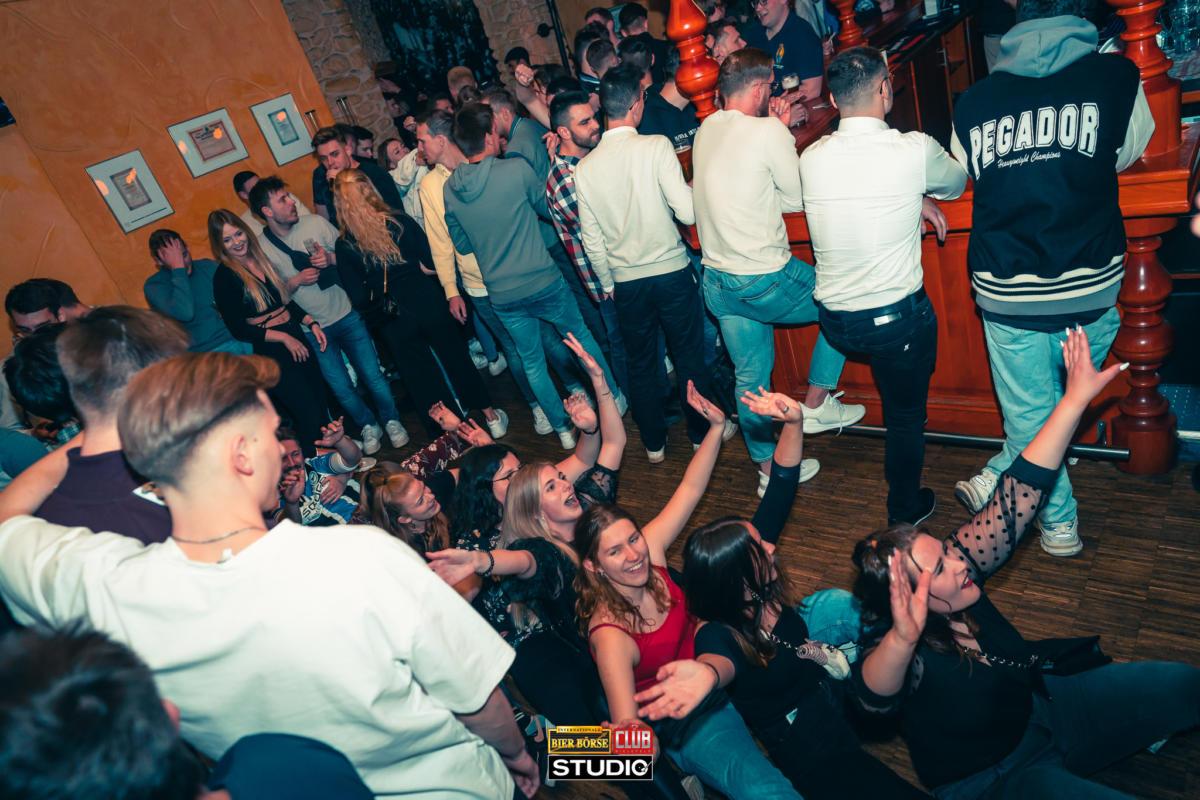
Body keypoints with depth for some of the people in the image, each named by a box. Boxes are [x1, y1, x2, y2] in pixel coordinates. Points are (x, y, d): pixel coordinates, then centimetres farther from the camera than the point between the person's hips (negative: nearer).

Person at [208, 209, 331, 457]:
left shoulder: (261, 258, 8)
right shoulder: (223, 277, -11)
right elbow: (238, 329, -12)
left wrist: (311, 322, 5)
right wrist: (283, 338, -16)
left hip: (295, 337, 6)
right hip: (268, 350, -6)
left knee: (322, 401, 12)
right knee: (309, 413, -2)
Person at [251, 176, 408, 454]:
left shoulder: (315, 223, -3)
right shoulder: (260, 249, -7)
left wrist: (331, 258, -17)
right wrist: (296, 281, -20)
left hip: (346, 314, 1)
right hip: (312, 329, -1)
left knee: (372, 374, 3)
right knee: (341, 387, 6)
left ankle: (391, 421, 26)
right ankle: (368, 426, 31)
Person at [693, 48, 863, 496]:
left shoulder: (706, 130, 7)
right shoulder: (767, 132, -15)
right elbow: (798, 198, -5)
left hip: (717, 282, 7)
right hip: (764, 279, -7)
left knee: (751, 376, 16)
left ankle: (768, 467, 28)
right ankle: (816, 405, 20)